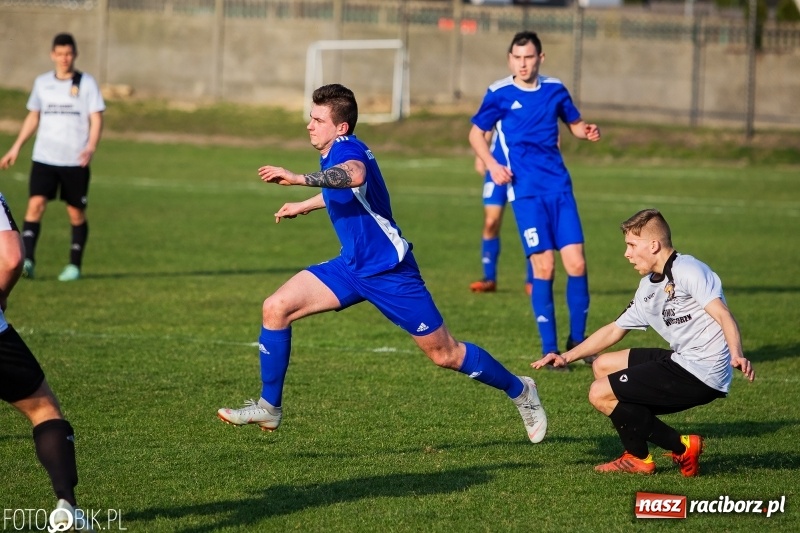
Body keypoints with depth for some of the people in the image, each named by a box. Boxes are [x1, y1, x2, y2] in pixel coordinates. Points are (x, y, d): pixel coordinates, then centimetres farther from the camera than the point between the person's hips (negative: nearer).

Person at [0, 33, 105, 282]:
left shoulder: (86, 83, 0)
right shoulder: (42, 83, 9)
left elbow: (96, 119, -3)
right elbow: (33, 117, 20)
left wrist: (91, 147, -19)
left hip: (75, 161, -2)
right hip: (44, 158, 2)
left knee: (76, 212, 4)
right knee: (35, 204, -14)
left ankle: (74, 265, 15)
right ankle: (27, 260, -20)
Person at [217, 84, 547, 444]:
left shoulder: (347, 149, -21)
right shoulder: (336, 154, 8)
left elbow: (355, 175, -47)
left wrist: (300, 180, -56)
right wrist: (304, 206, 44)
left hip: (389, 271, -9)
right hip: (352, 266, 9)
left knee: (444, 354, 0)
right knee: (276, 308, -6)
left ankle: (519, 391, 22)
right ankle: (269, 407, 1)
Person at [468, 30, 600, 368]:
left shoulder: (555, 90, 7)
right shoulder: (499, 94, -2)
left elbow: (574, 123, 20)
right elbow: (476, 134, 7)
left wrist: (588, 132, -3)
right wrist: (491, 164, -9)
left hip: (560, 188, 3)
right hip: (526, 192, -3)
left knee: (576, 264, -4)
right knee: (544, 267, -9)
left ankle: (577, 340, 14)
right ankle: (549, 349, 1)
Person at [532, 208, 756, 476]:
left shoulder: (686, 270, -13)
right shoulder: (648, 287, 16)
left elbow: (722, 314, -24)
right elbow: (614, 330, 26)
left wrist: (736, 356, -41)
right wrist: (566, 357, 22)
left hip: (701, 372, -10)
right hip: (680, 361, 10)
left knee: (601, 394, -8)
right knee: (603, 366, 20)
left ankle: (682, 448, -4)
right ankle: (636, 455, 12)